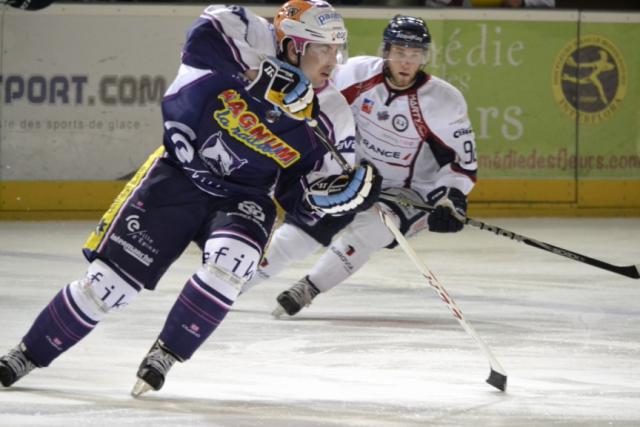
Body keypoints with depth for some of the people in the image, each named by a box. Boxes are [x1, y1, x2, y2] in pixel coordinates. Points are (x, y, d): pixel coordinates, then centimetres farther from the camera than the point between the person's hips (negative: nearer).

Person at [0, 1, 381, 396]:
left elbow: (301, 204, -4)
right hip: (178, 176, -2)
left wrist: (337, 193, -24)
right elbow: (207, 34, -39)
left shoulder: (331, 119, -10)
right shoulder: (256, 42, -18)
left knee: (231, 259, -31)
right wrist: (264, 74, -42)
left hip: (245, 197, 2)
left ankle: (165, 355, -11)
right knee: (111, 277, -4)